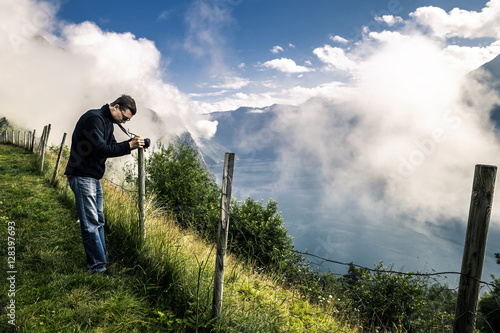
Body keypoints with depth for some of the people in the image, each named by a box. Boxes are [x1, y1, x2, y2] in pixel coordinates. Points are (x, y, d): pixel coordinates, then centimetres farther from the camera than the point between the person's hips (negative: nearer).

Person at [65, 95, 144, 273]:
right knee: (90, 223, -8)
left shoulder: (108, 122, 13)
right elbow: (100, 149, -25)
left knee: (98, 221, 14)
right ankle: (98, 266, -4)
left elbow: (111, 147, 13)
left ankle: (101, 259, 23)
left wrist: (132, 143, -3)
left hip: (95, 178, 10)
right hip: (82, 177, -10)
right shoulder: (94, 118, -17)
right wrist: (129, 146, -24)